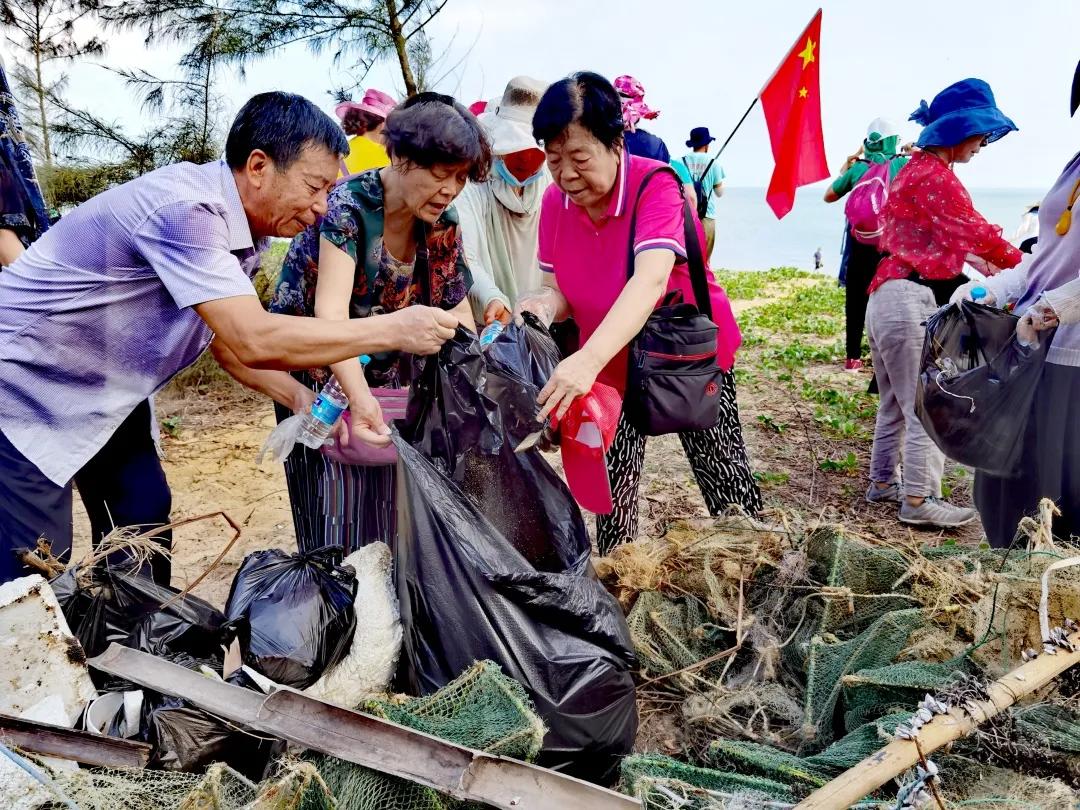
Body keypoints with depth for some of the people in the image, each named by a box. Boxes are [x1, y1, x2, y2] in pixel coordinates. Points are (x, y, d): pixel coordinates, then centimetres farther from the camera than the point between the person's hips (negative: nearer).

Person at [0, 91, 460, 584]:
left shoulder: (237, 226, -3)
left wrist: (299, 397, -8)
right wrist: (393, 331, -32)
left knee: (147, 515, 11)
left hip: (102, 388, 9)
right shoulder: (183, 210, -31)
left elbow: (227, 339, 6)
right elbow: (255, 340, -37)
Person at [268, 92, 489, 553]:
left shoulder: (441, 223, -4)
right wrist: (359, 396, -48)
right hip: (318, 372, -5)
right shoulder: (349, 206, -23)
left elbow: (457, 312, -2)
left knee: (391, 510, 7)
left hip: (385, 373, 5)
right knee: (335, 519, -3)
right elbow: (331, 315, -34)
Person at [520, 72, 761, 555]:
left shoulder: (656, 187, -28)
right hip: (612, 365, 5)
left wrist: (588, 359, -59)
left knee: (723, 474, 7)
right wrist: (543, 305, -32)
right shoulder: (556, 202, -10)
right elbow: (561, 290, -5)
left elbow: (650, 280, -44)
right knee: (612, 488, 9)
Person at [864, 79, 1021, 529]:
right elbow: (974, 232, -12)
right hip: (911, 301, -11)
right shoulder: (935, 176, -13)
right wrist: (1023, 265, 0)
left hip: (888, 296, 11)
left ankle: (883, 482, 27)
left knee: (897, 402, 18)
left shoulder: (916, 169, 19)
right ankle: (919, 499, 1)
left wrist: (980, 263, 16)